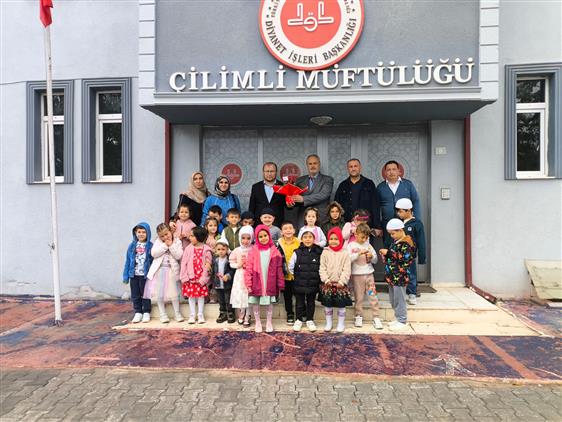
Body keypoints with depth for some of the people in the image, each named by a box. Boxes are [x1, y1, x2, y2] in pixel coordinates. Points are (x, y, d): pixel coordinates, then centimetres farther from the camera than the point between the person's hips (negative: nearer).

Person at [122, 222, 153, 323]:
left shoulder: (150, 246, -8)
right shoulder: (132, 246, 2)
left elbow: (154, 261, -7)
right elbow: (128, 261, 4)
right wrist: (126, 275, 3)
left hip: (145, 275, -3)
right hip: (134, 275, 3)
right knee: (135, 295, 11)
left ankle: (146, 313, 21)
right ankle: (138, 312, 24)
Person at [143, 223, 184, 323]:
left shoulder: (177, 241, 1)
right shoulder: (158, 242, 4)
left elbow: (179, 256, -9)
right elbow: (153, 253, -10)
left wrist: (171, 245, -14)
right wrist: (165, 245, -13)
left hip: (171, 270, -1)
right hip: (159, 270, 2)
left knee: (174, 292, 0)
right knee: (159, 293, 5)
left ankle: (177, 313, 15)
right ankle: (163, 314, 18)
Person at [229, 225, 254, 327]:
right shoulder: (237, 251, 1)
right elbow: (231, 263, 6)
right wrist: (238, 265, -11)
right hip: (239, 276, 2)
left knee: (248, 296, 0)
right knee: (239, 296, 6)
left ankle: (247, 318, 14)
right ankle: (241, 316, 28)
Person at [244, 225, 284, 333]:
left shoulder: (274, 251, -3)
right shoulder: (253, 251, -4)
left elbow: (279, 269, -1)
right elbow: (249, 268, -5)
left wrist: (280, 284, -1)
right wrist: (249, 283, -9)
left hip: (270, 283, 0)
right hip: (256, 283, 0)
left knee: (270, 303, 10)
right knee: (255, 303, 9)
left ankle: (269, 322, 29)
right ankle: (258, 322, 28)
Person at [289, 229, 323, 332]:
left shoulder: (318, 252, -5)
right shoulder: (297, 252, -8)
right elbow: (290, 267, -1)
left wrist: (316, 277, 2)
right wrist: (297, 276, 3)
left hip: (313, 284, 1)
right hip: (299, 284, -1)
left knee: (311, 302, 14)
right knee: (300, 302, 11)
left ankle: (310, 320, 29)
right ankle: (299, 320, 27)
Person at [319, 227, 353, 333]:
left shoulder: (345, 253, -3)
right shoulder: (325, 252, 2)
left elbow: (347, 270, -6)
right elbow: (322, 268, 0)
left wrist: (342, 282, -13)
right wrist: (326, 280, -11)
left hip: (340, 284, -1)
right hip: (327, 284, 1)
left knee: (341, 305, 4)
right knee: (327, 304, 8)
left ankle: (341, 324, 20)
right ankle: (328, 323, 24)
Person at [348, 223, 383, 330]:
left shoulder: (368, 245, 9)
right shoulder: (351, 246, -1)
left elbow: (375, 260, 12)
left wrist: (371, 256, -9)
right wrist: (359, 253, -23)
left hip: (369, 274, 2)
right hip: (357, 275, -2)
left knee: (373, 296, 1)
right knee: (358, 297, 4)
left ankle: (376, 318, 6)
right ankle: (358, 317, 16)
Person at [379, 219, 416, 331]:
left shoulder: (405, 243, -15)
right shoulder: (395, 241, 13)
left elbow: (404, 258, -24)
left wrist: (388, 253, -20)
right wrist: (385, 254, 3)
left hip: (400, 276, -9)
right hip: (392, 275, 9)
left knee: (399, 299, 1)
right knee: (393, 299, 17)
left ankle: (402, 321, 13)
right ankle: (398, 319, 30)